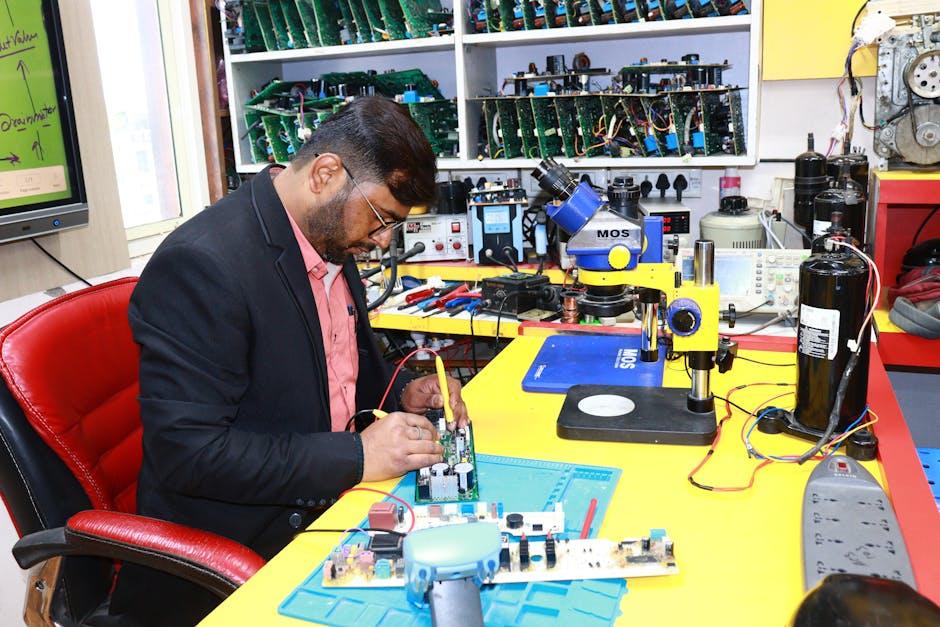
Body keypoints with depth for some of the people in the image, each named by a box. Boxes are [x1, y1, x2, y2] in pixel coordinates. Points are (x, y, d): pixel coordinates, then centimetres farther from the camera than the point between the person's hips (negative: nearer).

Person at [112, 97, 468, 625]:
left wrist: (403, 394, -1)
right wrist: (357, 457, -24)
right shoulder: (201, 264, -22)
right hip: (231, 557, -7)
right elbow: (188, 452, -24)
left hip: (322, 508, 8)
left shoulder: (332, 238, 3)